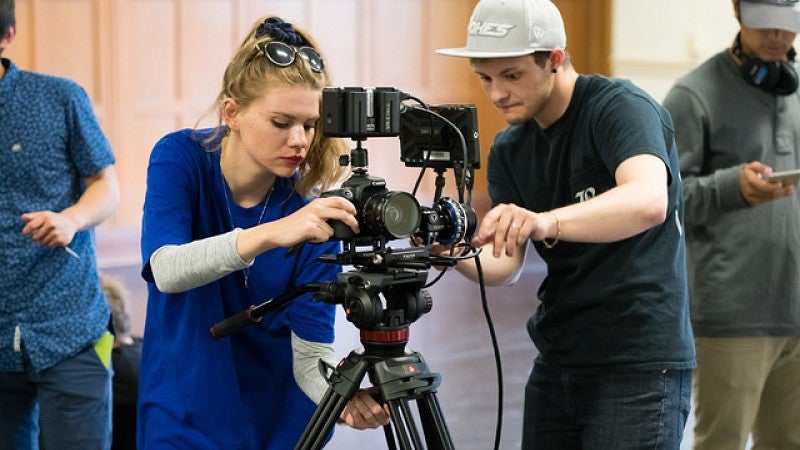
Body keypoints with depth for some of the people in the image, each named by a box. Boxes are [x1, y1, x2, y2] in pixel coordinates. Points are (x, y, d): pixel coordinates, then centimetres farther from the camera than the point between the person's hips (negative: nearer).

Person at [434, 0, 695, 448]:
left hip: (640, 364, -7)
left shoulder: (621, 107, -12)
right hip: (557, 363, 7)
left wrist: (545, 222, -47)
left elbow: (648, 200, -32)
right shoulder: (509, 150, 9)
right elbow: (505, 265, 1)